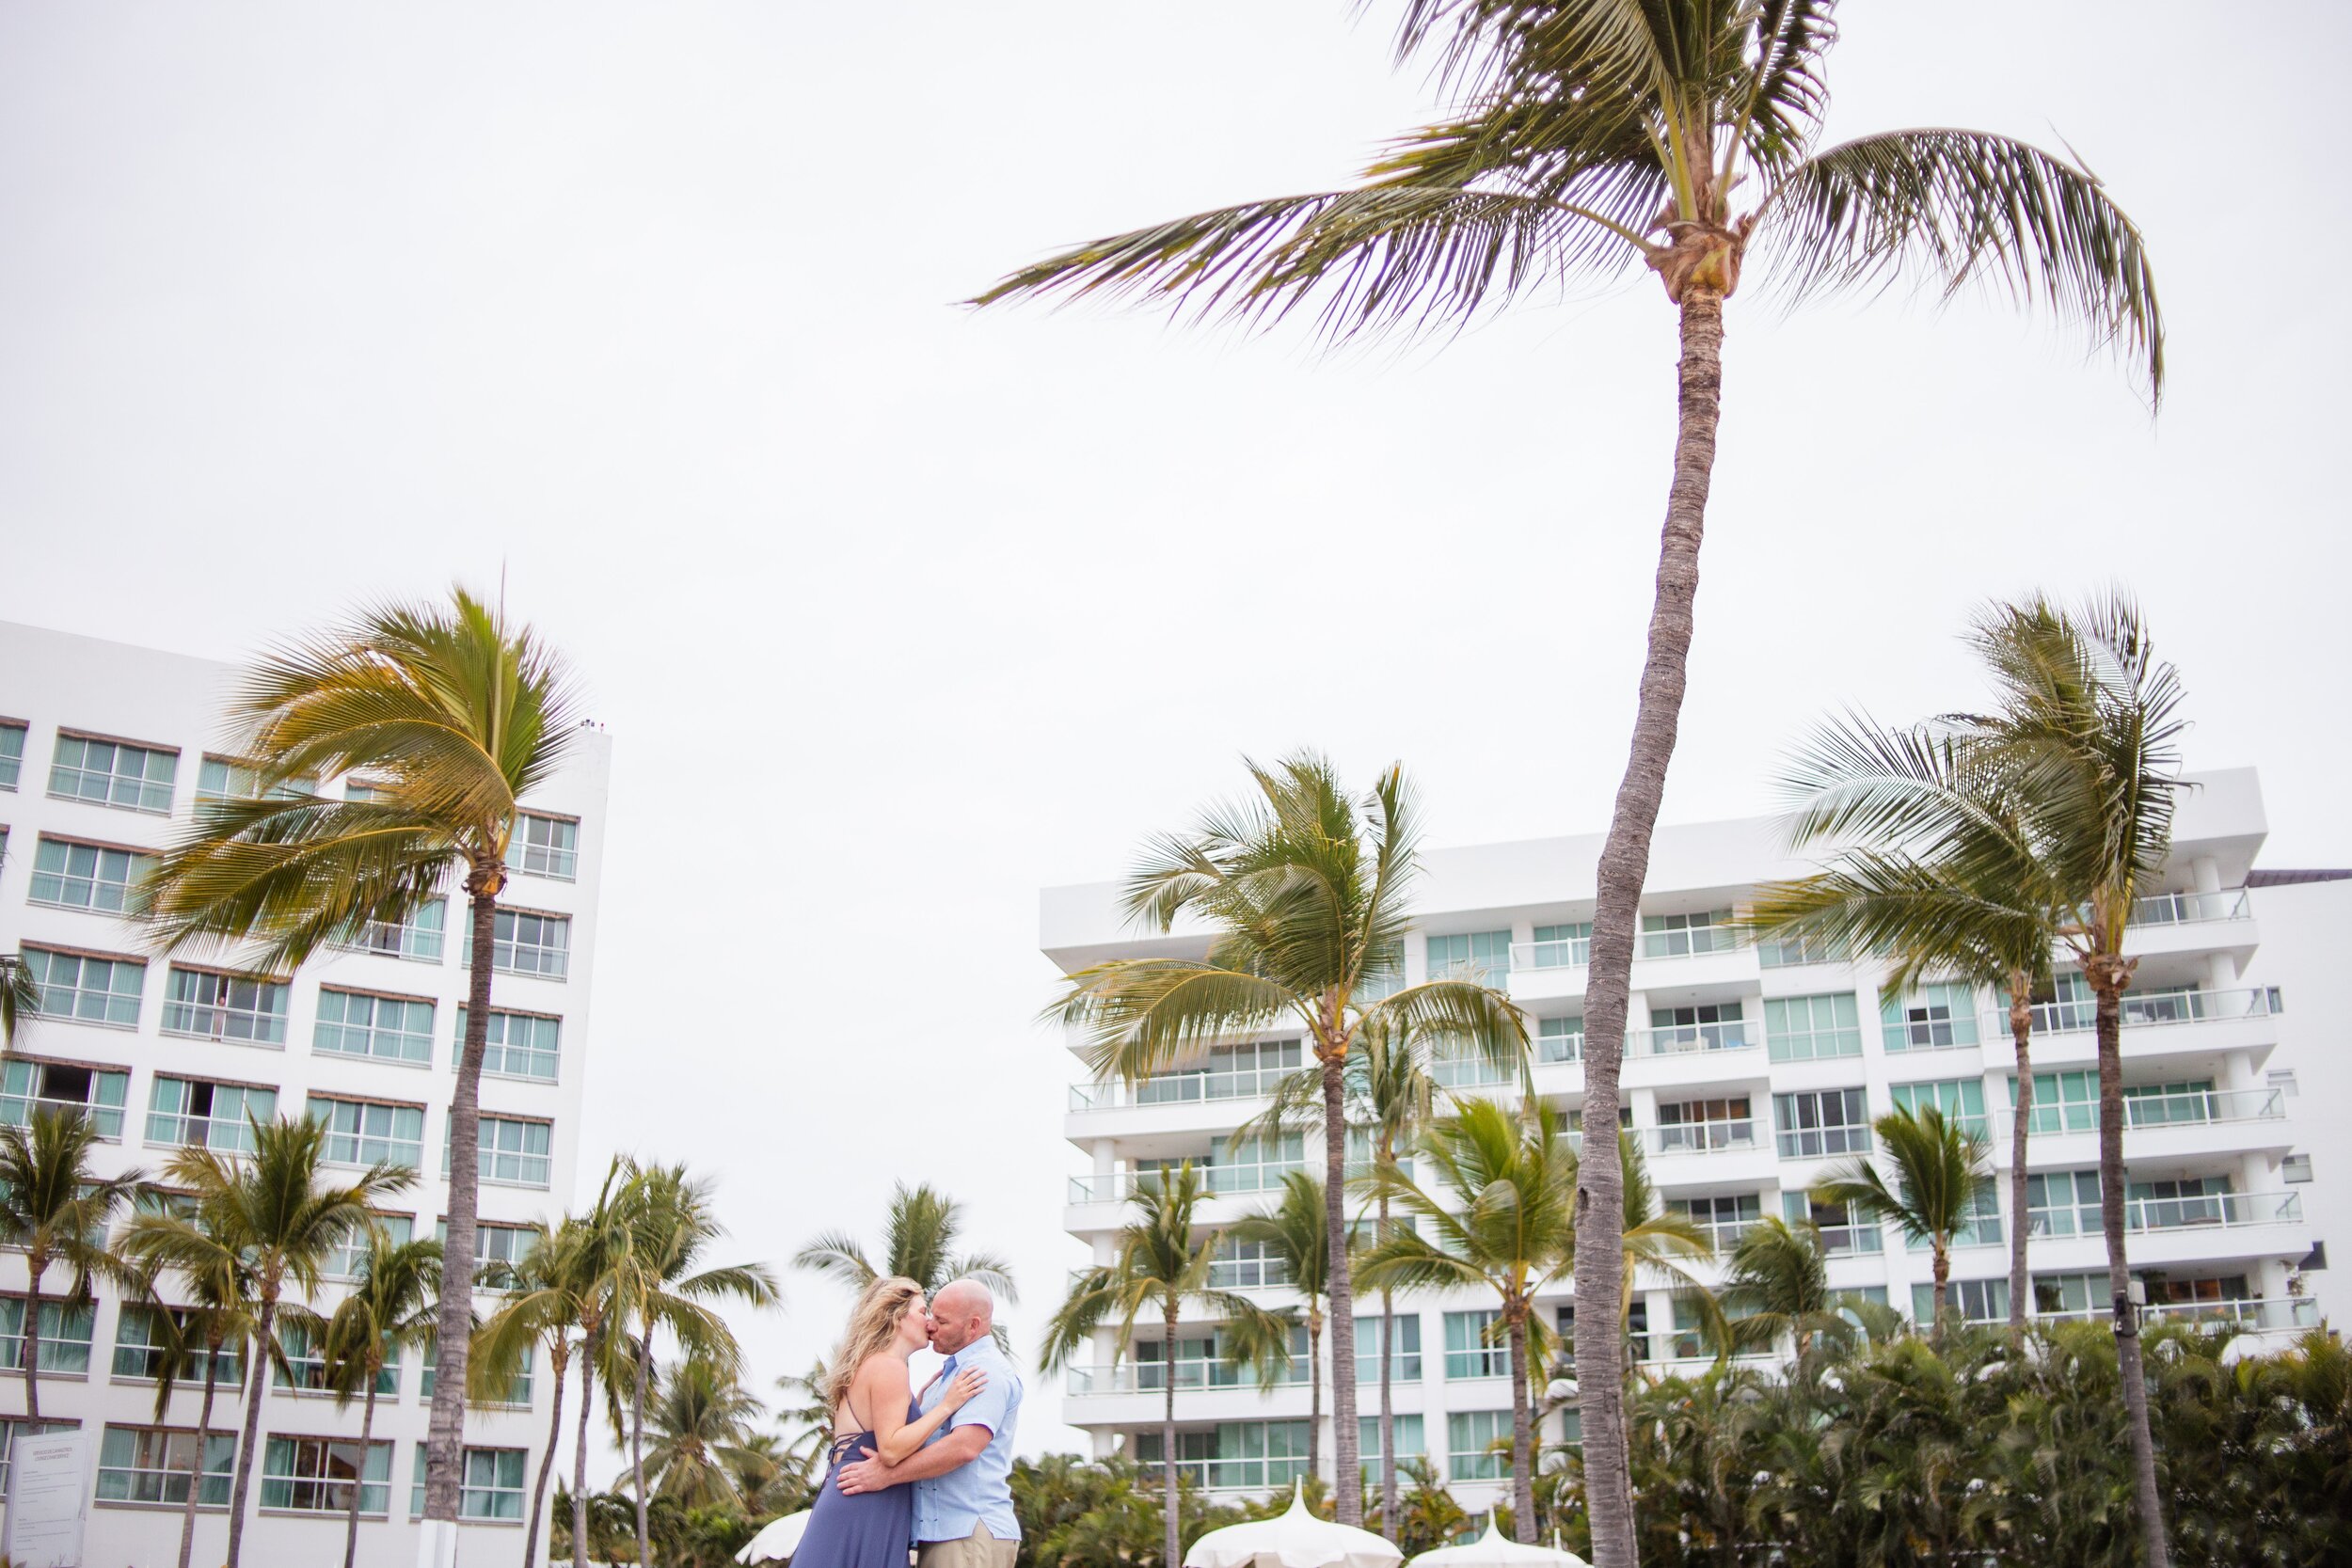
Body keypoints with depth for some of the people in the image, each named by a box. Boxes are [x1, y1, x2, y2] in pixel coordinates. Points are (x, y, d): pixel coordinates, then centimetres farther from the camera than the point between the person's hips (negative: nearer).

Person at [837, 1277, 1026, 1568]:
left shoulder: (988, 1371, -11)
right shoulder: (948, 1374, 23)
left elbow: (965, 1446, -24)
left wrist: (886, 1474, -20)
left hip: (970, 1535, -10)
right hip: (939, 1533, 10)